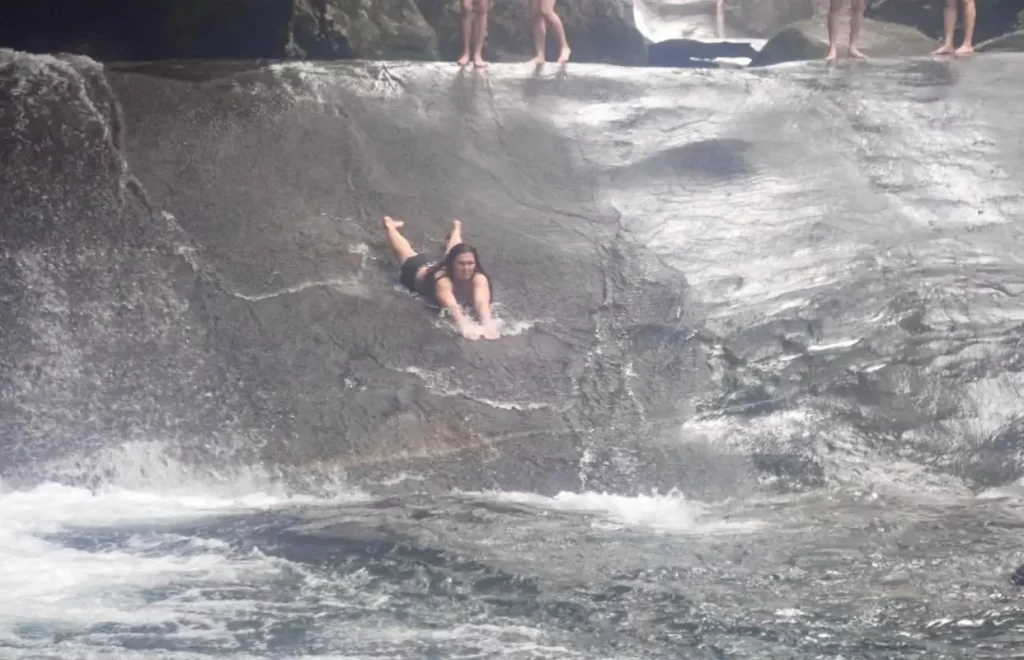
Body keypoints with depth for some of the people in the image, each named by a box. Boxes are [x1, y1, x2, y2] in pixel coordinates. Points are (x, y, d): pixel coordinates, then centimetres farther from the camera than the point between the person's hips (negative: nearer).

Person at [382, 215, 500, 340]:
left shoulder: (479, 278, -44)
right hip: (419, 271, -2)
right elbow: (452, 306, -70)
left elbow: (482, 302, -63)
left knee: (454, 252, 36)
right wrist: (464, 325, -89)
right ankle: (389, 225, 59)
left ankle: (456, 228, 68)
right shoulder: (442, 280, -51)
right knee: (406, 253, 29)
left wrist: (487, 324, -83)